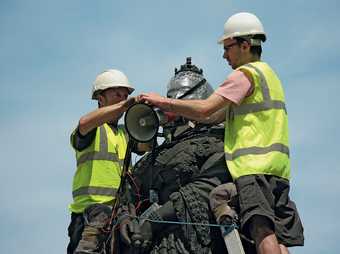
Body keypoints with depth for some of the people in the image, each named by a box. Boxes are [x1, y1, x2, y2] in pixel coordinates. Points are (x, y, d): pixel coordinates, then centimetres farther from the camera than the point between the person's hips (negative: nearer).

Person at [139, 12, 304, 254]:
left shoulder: (246, 73, -1)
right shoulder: (268, 74, 29)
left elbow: (204, 109, -10)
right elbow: (218, 114, 29)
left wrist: (164, 102, 1)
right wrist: (175, 111, 24)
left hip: (254, 164, -9)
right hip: (277, 165, 9)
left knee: (263, 232, -22)